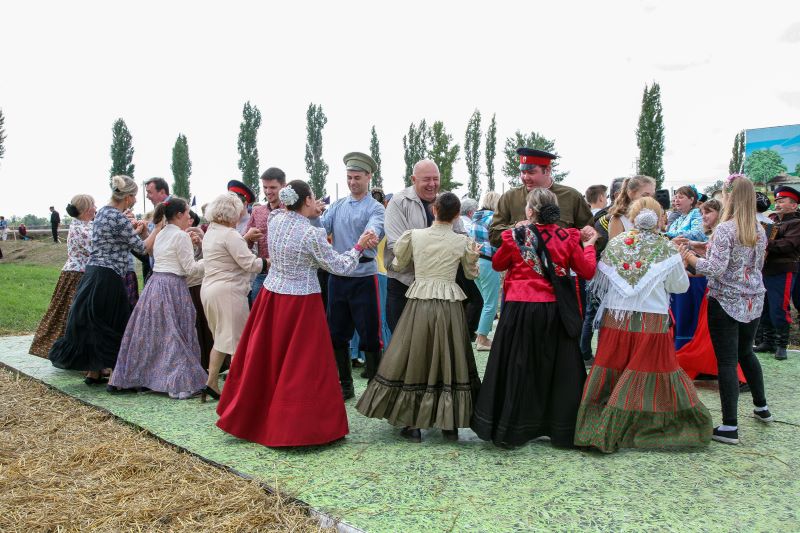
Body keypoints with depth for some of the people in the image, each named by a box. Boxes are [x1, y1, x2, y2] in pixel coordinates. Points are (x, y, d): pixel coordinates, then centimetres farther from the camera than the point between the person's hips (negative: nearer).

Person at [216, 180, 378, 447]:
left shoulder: (275, 220, -1)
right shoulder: (312, 234, -18)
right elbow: (339, 267, -10)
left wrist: (308, 214, 24)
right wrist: (359, 246, -1)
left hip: (271, 296, 7)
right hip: (300, 304, -6)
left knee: (264, 360, 17)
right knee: (302, 365, 4)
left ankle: (248, 418, 32)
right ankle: (296, 428, 12)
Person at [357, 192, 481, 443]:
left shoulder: (413, 235, -2)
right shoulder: (462, 241, -1)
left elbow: (397, 265, 13)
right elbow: (471, 274, 12)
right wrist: (474, 256, 24)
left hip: (419, 303, 0)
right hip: (450, 306, 1)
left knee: (414, 361, 10)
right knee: (450, 363, 11)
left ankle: (413, 425, 14)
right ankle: (451, 425, 18)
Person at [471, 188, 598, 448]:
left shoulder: (514, 236, -5)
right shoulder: (567, 237, -2)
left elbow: (497, 264, 12)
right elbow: (588, 272, 5)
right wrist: (589, 245, 20)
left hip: (520, 310, -1)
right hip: (555, 311, 1)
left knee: (516, 369, 8)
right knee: (556, 369, 14)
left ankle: (509, 431, 15)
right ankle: (561, 430, 23)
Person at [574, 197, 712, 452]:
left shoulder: (615, 243, 0)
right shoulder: (666, 249, -6)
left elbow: (600, 278, 8)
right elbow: (680, 286, 6)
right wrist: (678, 259, 21)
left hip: (615, 319, 3)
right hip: (652, 322, -2)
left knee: (610, 372, 9)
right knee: (649, 374, 6)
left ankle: (597, 428, 15)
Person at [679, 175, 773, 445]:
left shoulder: (725, 229, -17)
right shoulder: (759, 230, 6)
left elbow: (715, 269, -22)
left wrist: (689, 257, -7)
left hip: (726, 302, -7)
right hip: (754, 301, 7)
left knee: (727, 361, -3)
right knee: (746, 353, 25)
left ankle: (730, 426, 0)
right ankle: (761, 407, 39)